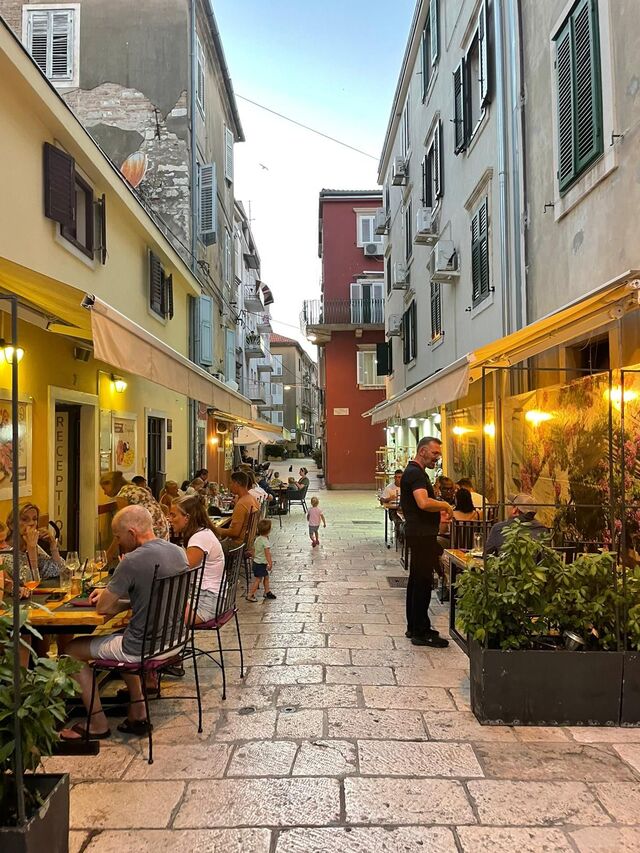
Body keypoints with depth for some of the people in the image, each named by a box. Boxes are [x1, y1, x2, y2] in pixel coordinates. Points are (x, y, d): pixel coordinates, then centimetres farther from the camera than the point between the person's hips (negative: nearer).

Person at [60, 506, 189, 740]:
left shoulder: (133, 560, -23)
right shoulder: (178, 552, 1)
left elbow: (102, 608, -14)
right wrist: (111, 593, 10)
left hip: (145, 648, -8)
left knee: (73, 649, 12)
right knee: (121, 637, 34)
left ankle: (98, 724, 19)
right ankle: (137, 714, 27)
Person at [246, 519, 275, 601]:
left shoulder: (257, 539, 4)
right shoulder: (265, 541, -22)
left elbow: (254, 550, 13)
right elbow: (267, 554, -24)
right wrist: (270, 563, -20)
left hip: (256, 561, 9)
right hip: (261, 564, -9)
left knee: (266, 577, 20)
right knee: (258, 579, -2)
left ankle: (267, 592, 30)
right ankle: (250, 595, 0)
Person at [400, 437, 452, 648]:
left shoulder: (415, 472, 18)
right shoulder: (415, 473, -16)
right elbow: (423, 502, -31)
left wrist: (439, 512, 14)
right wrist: (445, 506, -16)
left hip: (420, 533, 11)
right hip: (421, 535, -11)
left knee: (417, 581, 16)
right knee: (423, 582, -5)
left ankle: (414, 627, 26)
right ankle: (421, 633, 1)